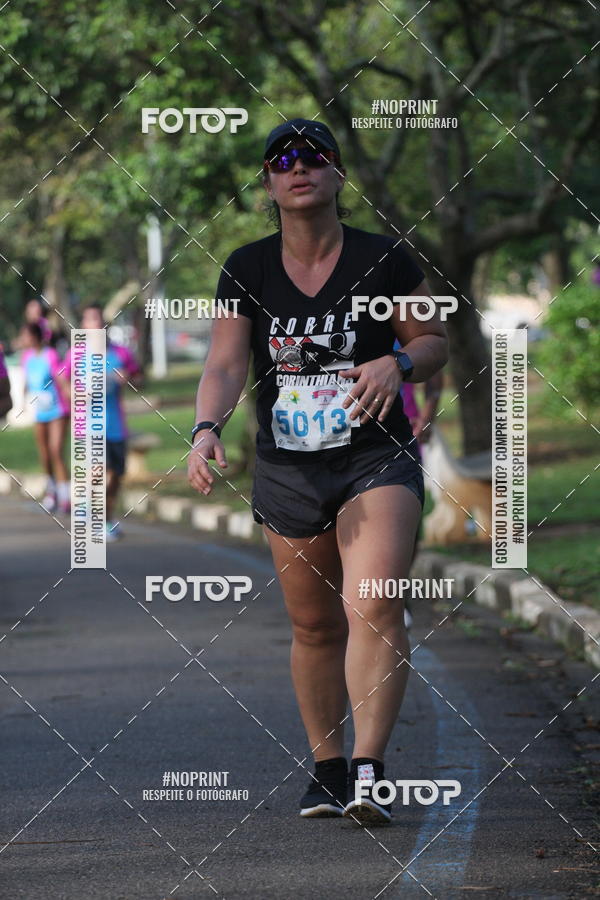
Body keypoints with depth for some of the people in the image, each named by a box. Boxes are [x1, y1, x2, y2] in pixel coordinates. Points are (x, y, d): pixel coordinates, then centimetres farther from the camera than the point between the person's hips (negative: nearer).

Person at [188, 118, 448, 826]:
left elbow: (434, 341, 5)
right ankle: (326, 768, 25)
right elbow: (224, 366, -5)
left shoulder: (383, 259, -3)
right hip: (286, 471, 3)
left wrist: (398, 362, -17)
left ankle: (369, 772, -24)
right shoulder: (247, 270, 1)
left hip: (376, 461, -3)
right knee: (314, 627, 10)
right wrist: (207, 428, -24)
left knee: (374, 609, -21)